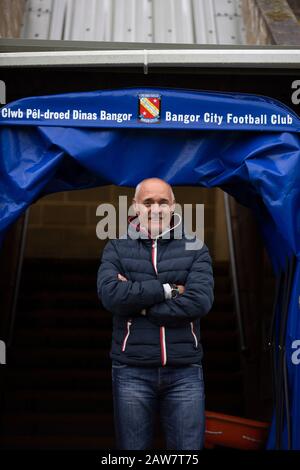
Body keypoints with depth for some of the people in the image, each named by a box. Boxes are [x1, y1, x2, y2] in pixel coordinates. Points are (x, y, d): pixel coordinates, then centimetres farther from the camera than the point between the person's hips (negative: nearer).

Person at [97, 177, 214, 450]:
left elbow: (200, 301, -12)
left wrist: (137, 301, -11)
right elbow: (111, 294, -14)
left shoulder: (195, 249, 4)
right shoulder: (116, 249, 5)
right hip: (132, 371, 0)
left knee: (189, 449, 5)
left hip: (185, 371, 0)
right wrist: (168, 290, -11)